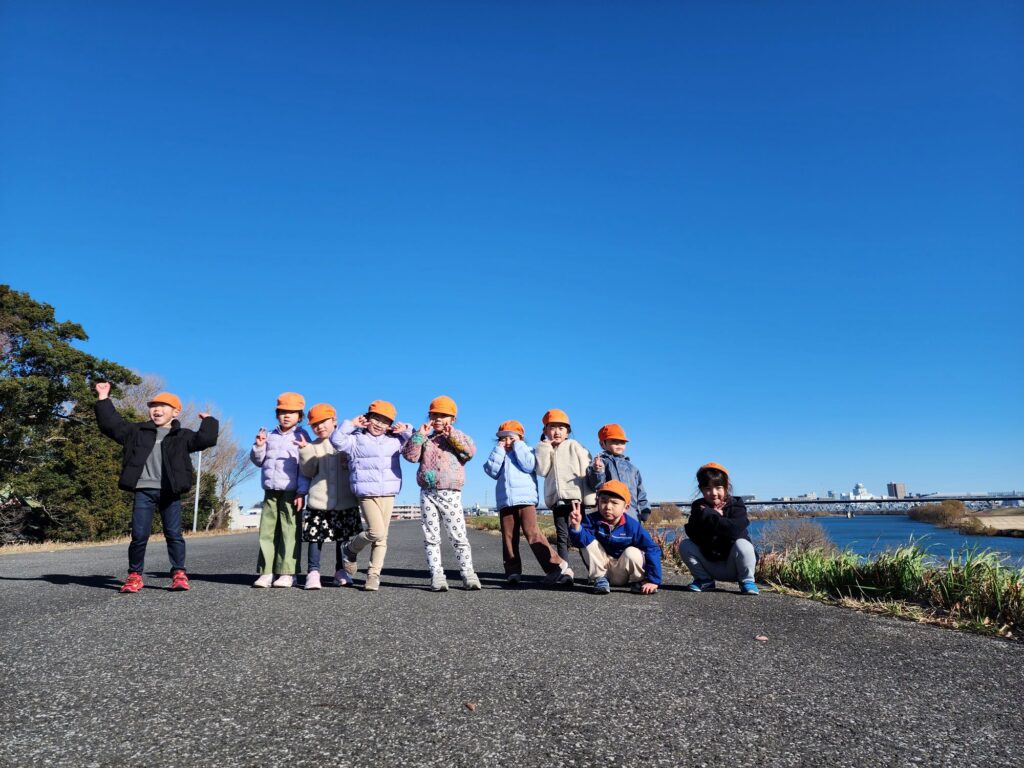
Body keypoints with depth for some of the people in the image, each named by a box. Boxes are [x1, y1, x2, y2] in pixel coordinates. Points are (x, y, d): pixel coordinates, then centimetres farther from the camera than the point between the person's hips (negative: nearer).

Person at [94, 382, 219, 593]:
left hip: (170, 492, -1)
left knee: (174, 534, 0)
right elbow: (111, 424, 12)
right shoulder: (138, 431, 15)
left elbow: (205, 439, -3)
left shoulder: (182, 436, 9)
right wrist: (103, 399, 11)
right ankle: (134, 575, 15)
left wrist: (208, 421, 4)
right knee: (139, 535, 1)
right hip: (144, 491, 1)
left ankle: (179, 574, 7)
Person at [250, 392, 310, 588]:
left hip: (291, 492, -5)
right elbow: (258, 461, 18)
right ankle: (266, 572, 9)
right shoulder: (270, 436, 15)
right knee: (267, 531, 4)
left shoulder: (301, 436, -1)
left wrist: (301, 492, -12)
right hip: (270, 491, 5)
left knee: (290, 531, -3)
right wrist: (259, 445, -2)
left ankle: (287, 572, 1)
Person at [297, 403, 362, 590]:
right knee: (316, 536, -4)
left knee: (343, 538, 9)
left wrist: (350, 463, -12)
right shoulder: (313, 447, 9)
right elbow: (308, 471, -1)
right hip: (319, 501, 0)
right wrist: (305, 450, -12)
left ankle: (341, 571, 21)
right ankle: (313, 572, 1)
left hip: (345, 501, 0)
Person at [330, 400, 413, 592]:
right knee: (376, 532, -14)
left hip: (388, 494, 5)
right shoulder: (356, 439, 2)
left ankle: (373, 574, 14)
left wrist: (406, 430, 8)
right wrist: (351, 424, -9)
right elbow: (336, 440, -12)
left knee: (382, 537, 5)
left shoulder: (394, 441, 13)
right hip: (367, 493, -4)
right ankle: (350, 550, 14)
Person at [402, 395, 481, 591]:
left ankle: (467, 573, 5)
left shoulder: (458, 437, 8)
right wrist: (419, 435, -7)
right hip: (427, 493, 2)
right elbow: (409, 455, -1)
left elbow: (471, 451, -11)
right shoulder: (424, 439, 13)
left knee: (458, 536, -2)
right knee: (431, 537, 2)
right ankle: (436, 575, 7)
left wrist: (452, 435, -13)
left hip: (450, 494, -2)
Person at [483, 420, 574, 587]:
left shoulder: (527, 451, 11)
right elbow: (492, 471, 3)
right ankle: (513, 572, 9)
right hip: (505, 502, 5)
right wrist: (499, 450, 2)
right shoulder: (500, 456, 21)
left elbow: (529, 466, -10)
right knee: (508, 537, 2)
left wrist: (518, 447, -3)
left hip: (525, 499, -5)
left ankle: (556, 565, -14)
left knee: (532, 533, -15)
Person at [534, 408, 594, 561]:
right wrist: (545, 448, -5)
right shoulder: (544, 450, 15)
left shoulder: (573, 446, 3)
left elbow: (586, 470, -5)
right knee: (562, 536, 6)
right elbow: (542, 471, -3)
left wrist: (583, 496, -12)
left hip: (576, 498, -3)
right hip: (557, 500, 3)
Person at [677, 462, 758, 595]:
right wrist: (715, 516, -23)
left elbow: (734, 529, -31)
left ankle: (746, 581, -7)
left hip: (732, 567, -3)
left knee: (742, 544, -32)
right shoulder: (698, 507, -1)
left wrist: (708, 515, -26)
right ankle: (704, 580, 2)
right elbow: (692, 534, -17)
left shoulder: (736, 506, -10)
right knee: (685, 545, -15)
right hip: (708, 563, 3)